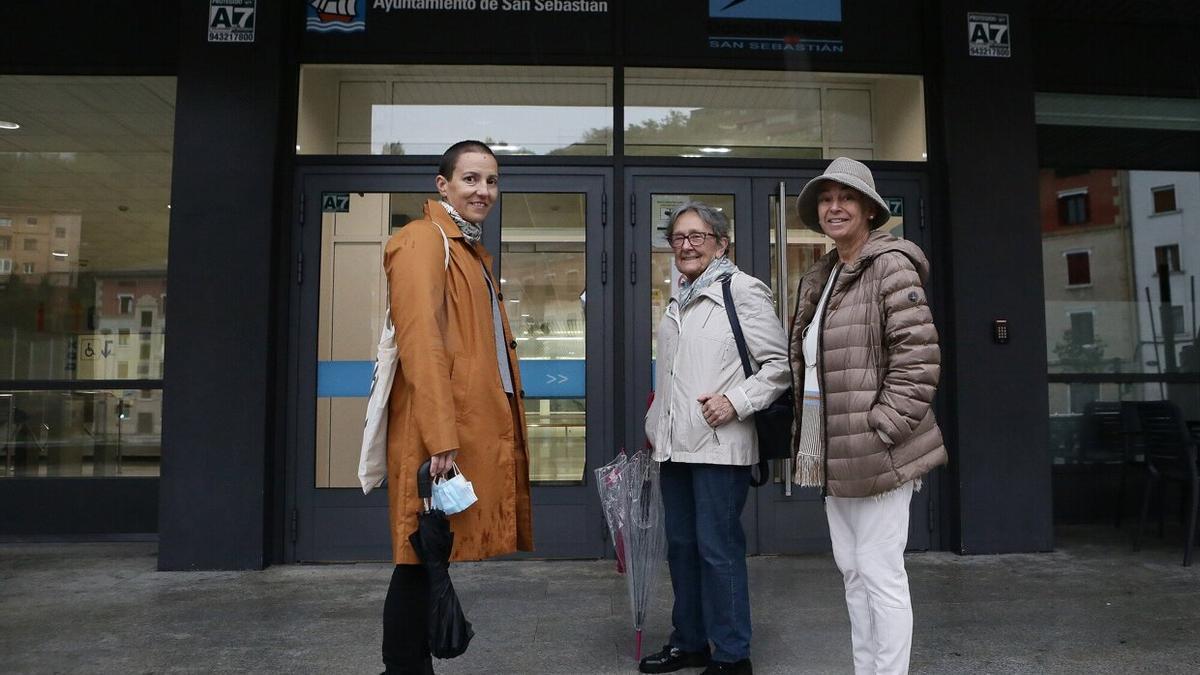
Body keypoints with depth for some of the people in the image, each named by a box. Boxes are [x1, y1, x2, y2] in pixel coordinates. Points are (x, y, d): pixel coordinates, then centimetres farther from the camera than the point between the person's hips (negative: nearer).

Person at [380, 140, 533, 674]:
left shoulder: (473, 252, 23)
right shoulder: (423, 240, -7)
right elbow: (421, 343, -18)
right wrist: (440, 438, -24)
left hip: (477, 429, 9)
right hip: (440, 432, -9)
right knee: (421, 561, -1)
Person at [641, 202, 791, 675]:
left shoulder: (743, 291, -6)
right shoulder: (678, 303, 16)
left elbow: (780, 363, -9)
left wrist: (735, 402, -18)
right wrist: (655, 423, 23)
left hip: (720, 444, -8)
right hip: (674, 445, 8)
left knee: (718, 548, -3)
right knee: (681, 546, 15)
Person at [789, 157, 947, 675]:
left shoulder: (890, 266, -10)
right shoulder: (819, 277, 15)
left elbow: (918, 359, -17)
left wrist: (879, 432, -18)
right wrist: (811, 436, 12)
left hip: (874, 454, -8)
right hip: (833, 454, 9)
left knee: (880, 574, -1)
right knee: (852, 571, 16)